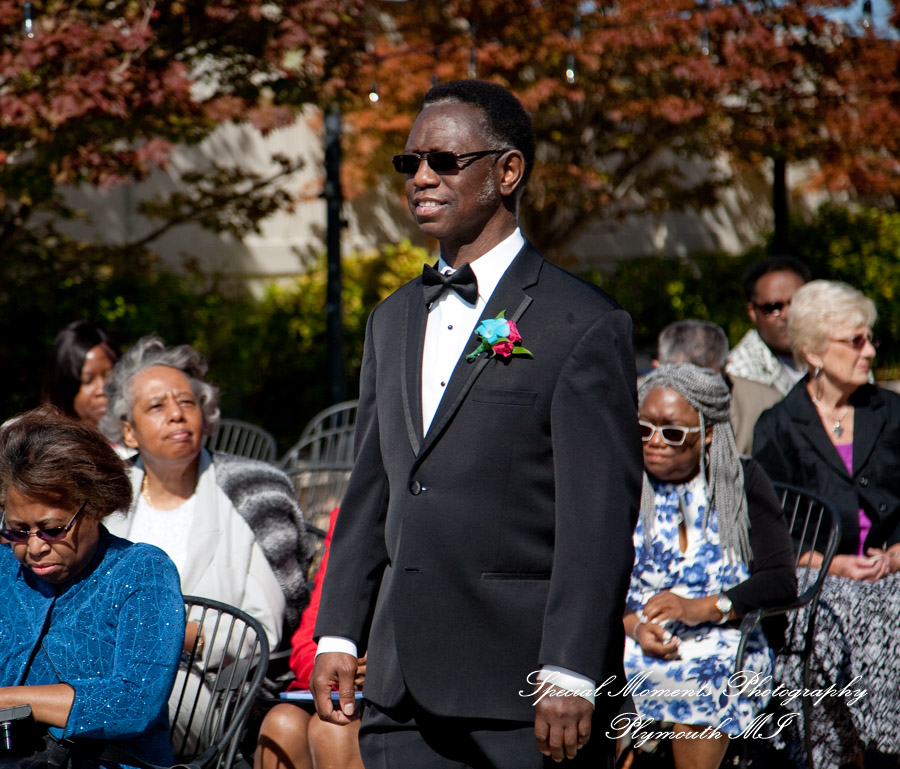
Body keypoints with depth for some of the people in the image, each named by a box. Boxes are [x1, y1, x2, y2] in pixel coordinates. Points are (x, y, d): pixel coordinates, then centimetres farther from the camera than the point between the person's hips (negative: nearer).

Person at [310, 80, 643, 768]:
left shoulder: (584, 325, -6)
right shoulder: (393, 321, 17)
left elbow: (598, 521, -11)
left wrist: (570, 679, -16)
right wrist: (338, 635, 11)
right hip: (403, 687, 6)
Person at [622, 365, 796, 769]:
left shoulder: (743, 482, 5)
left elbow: (780, 581, -4)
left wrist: (700, 608, -17)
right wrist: (634, 625, -17)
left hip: (726, 639, -1)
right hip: (631, 635, 1)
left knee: (705, 676, -36)